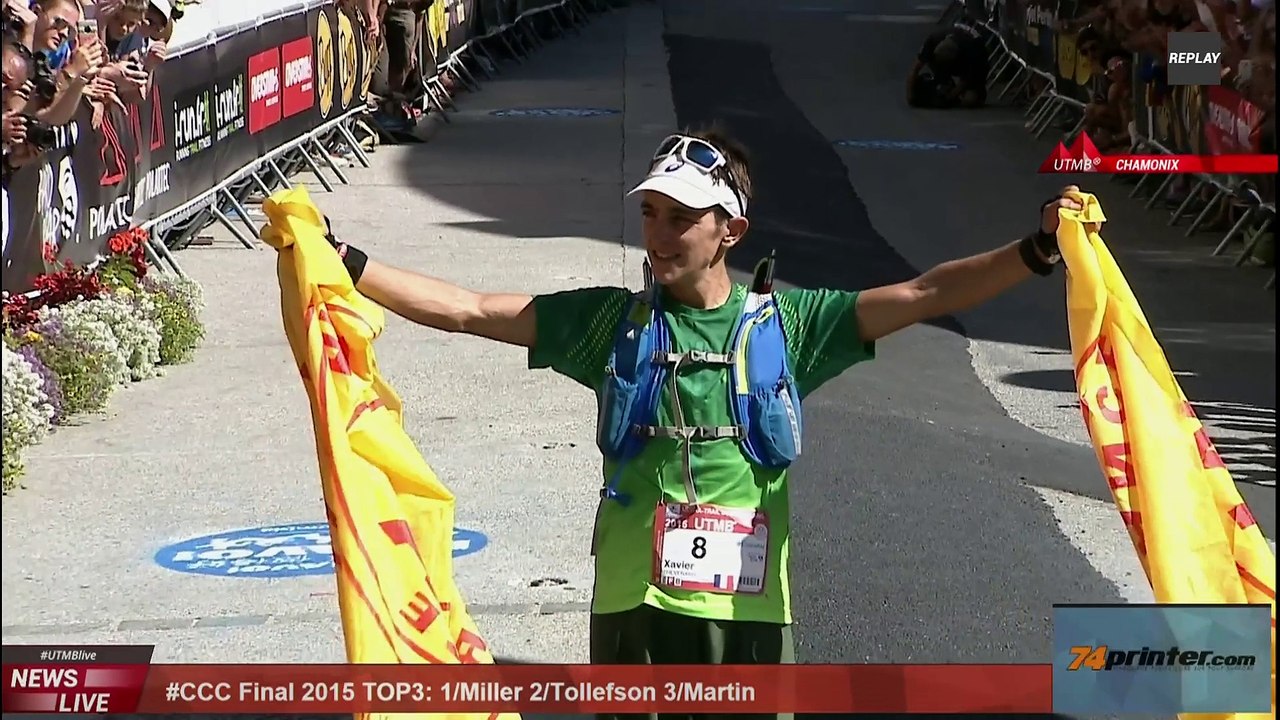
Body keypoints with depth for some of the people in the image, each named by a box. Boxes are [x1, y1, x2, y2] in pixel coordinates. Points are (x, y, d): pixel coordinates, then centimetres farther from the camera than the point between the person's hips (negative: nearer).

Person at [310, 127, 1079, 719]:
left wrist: (1036, 250, -15)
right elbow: (468, 310, 4)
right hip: (636, 605, 1)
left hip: (749, 607, 0)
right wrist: (341, 260, -3)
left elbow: (922, 296, -3)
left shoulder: (785, 323, 3)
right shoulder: (612, 322, 5)